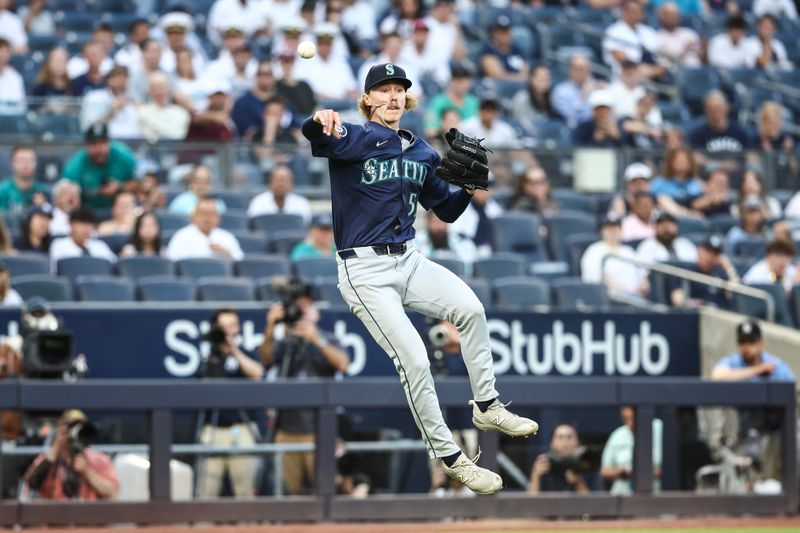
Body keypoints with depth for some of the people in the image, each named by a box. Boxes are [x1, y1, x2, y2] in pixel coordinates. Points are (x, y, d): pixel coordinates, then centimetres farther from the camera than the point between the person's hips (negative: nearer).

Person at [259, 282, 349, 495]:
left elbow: (343, 364, -10)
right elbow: (266, 359, -7)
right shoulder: (283, 345, 13)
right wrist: (270, 330, -23)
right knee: (295, 490, 2)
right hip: (287, 428, 3)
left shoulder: (327, 340, 8)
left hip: (318, 428, -3)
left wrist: (317, 340, -20)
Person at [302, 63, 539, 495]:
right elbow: (320, 137, -31)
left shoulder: (422, 153, 11)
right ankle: (450, 459, -5)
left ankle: (487, 407, -3)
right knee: (414, 360, -15)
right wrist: (320, 124, -56)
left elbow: (446, 209, 19)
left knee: (470, 308, -18)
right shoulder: (354, 140, -8)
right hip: (365, 271, -5)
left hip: (407, 260, 5)